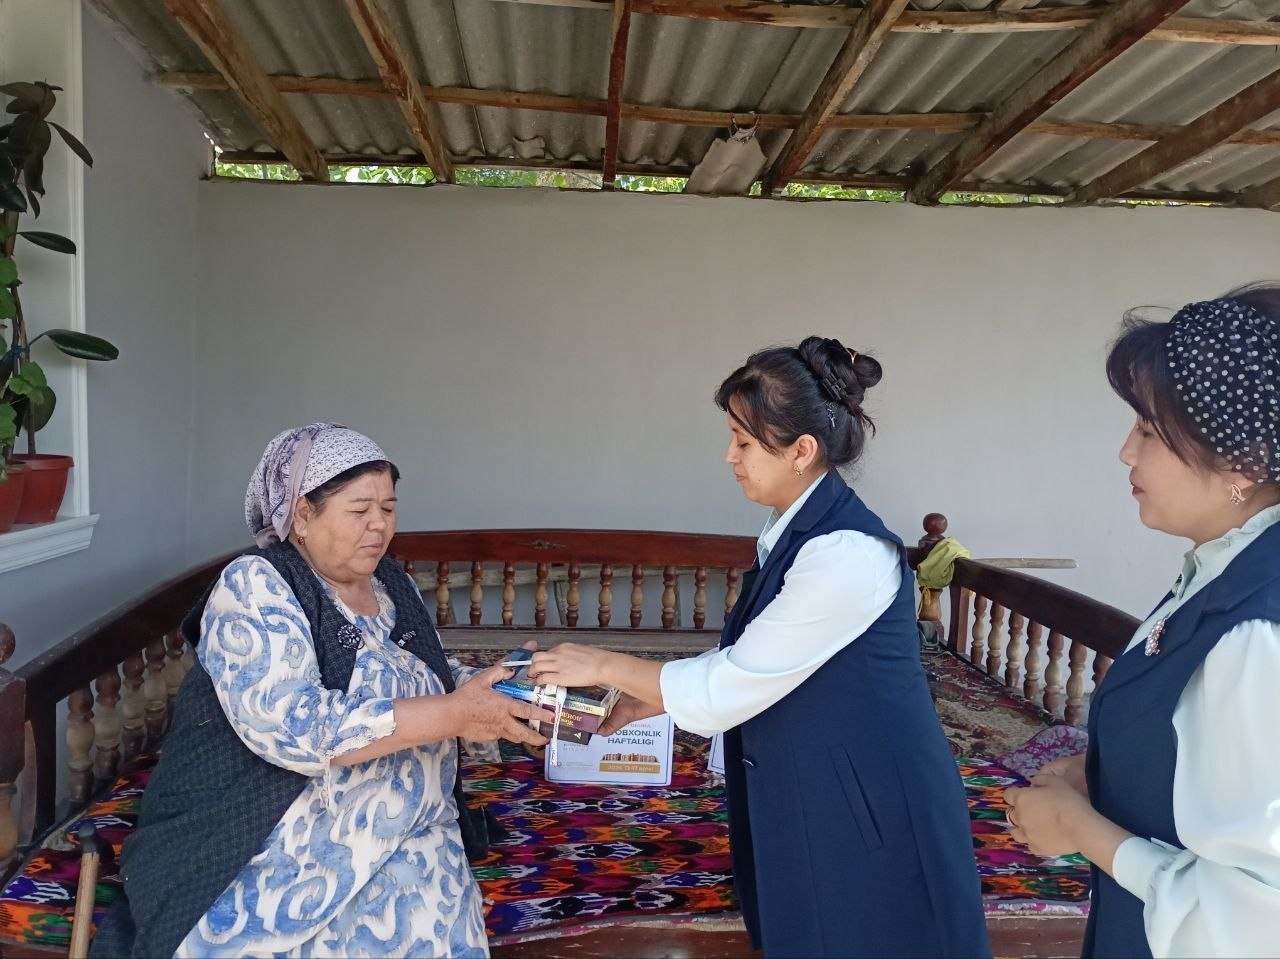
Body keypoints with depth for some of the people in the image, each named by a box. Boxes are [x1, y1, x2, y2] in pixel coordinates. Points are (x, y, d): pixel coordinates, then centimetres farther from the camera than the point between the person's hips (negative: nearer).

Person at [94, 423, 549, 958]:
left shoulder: (393, 585, 8)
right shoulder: (254, 587, -12)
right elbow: (291, 727, -24)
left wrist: (492, 687, -4)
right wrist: (453, 714, -24)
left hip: (407, 841, 5)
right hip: (283, 851, -4)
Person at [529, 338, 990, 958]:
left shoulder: (847, 553, -25)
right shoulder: (795, 531, 4)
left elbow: (733, 685, -22)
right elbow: (748, 665, 9)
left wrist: (605, 667, -10)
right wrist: (637, 704, 3)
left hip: (871, 813, -8)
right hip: (811, 803, 8)